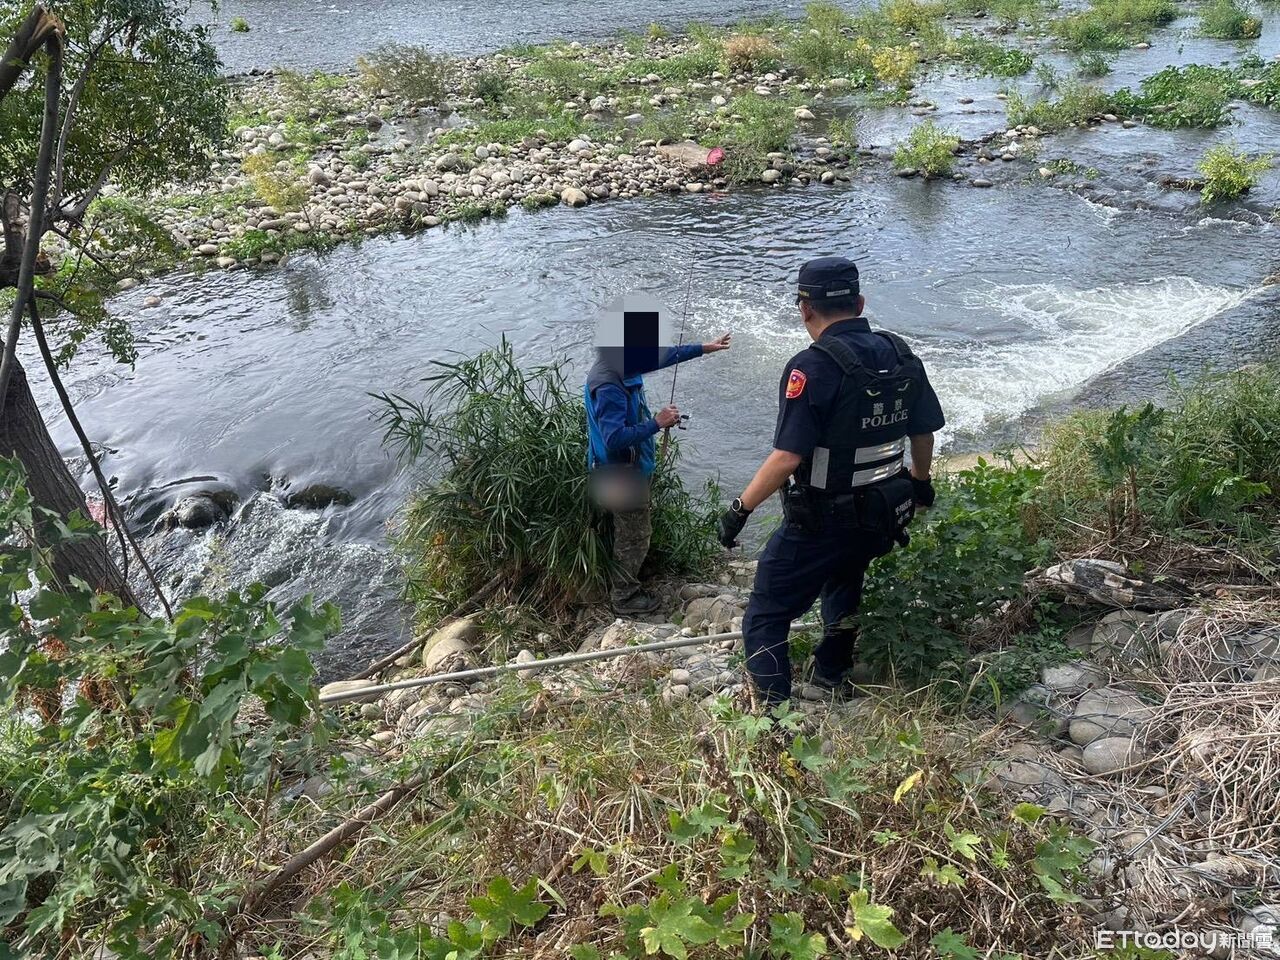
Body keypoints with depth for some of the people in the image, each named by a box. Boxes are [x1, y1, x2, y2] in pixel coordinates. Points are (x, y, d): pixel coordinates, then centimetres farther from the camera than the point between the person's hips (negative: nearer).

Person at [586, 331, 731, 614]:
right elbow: (614, 439, -36)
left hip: (631, 469, 10)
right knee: (635, 537, 5)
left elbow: (663, 355, 13)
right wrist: (657, 423, -32)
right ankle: (625, 597, 20)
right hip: (622, 475, -10)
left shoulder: (622, 365, -2)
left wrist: (703, 348, 18)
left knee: (630, 533, 23)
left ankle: (625, 586, 39)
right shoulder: (607, 387, -31)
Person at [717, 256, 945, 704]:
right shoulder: (901, 356, 0)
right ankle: (832, 677, 49)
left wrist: (741, 508, -16)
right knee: (843, 585, 35)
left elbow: (787, 457, -26)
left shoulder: (812, 367, -21)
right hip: (882, 516, 8)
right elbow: (924, 433, 11)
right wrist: (921, 481, 29)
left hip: (817, 525, -7)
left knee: (765, 621, 7)